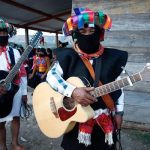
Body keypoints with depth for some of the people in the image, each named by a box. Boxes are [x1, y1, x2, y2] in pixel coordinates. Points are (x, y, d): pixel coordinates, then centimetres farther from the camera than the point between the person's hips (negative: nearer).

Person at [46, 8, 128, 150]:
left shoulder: (111, 57, -1)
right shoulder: (68, 57, -7)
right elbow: (51, 76, -15)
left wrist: (118, 112, 5)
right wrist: (72, 91, -28)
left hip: (105, 118, 2)